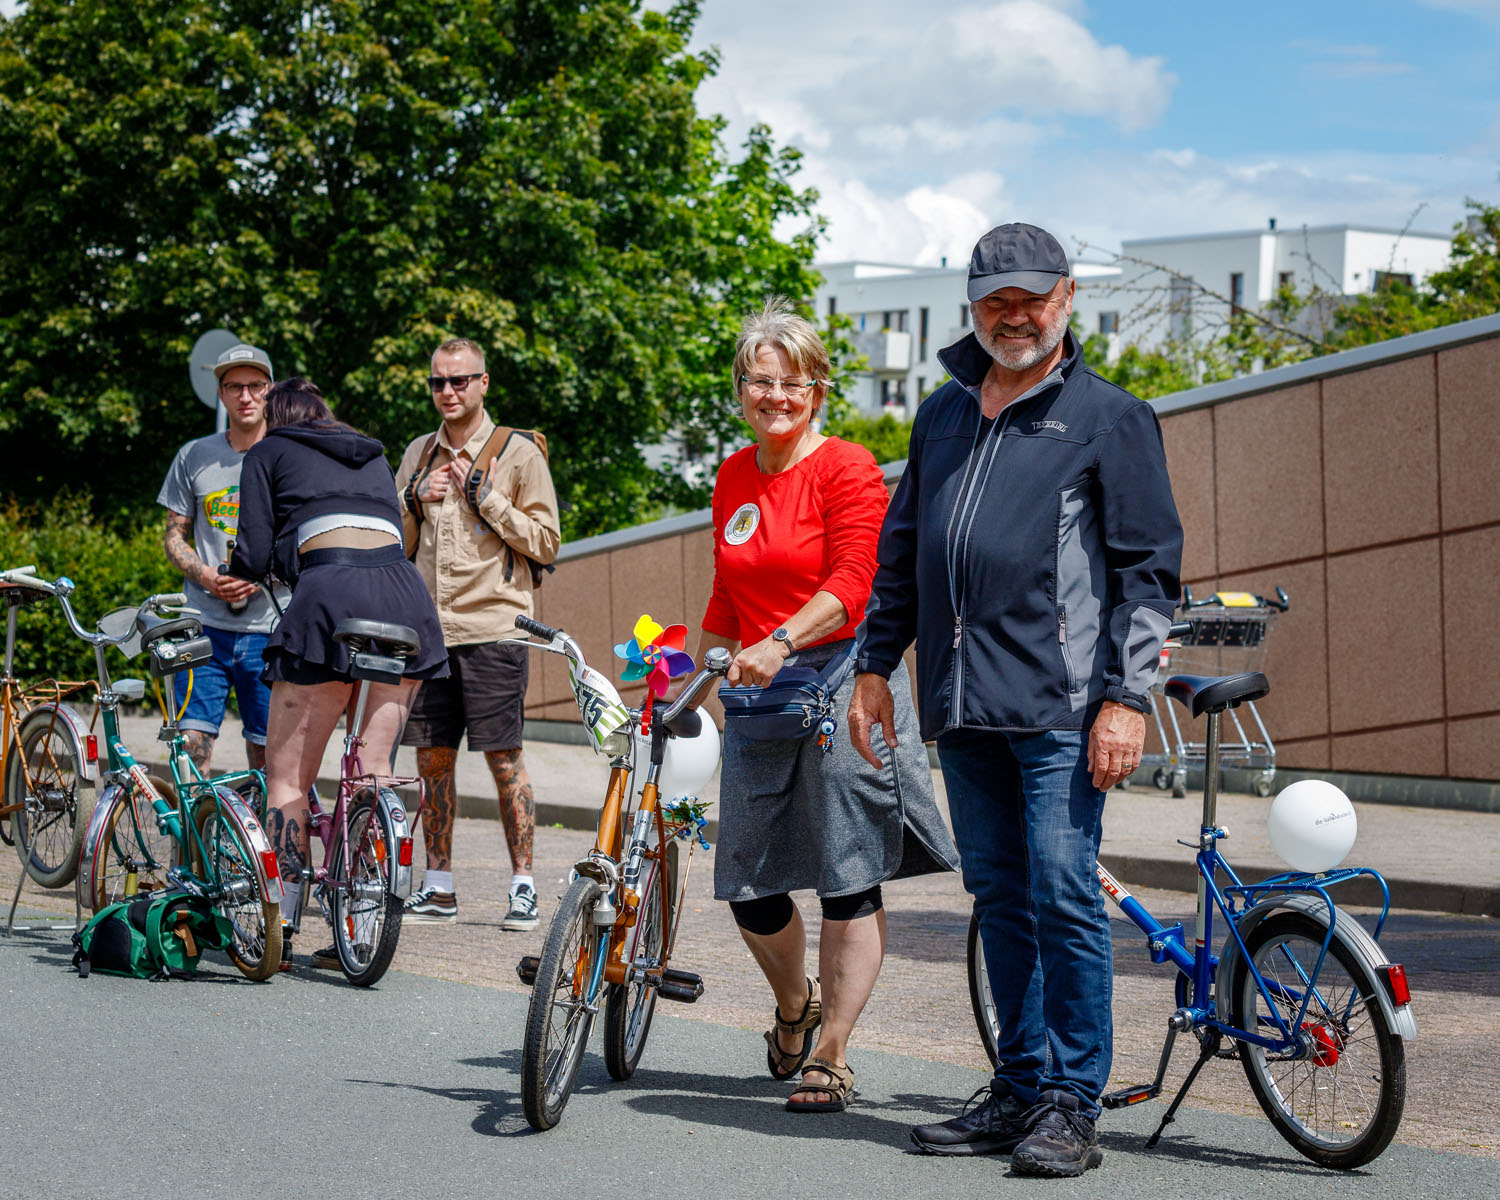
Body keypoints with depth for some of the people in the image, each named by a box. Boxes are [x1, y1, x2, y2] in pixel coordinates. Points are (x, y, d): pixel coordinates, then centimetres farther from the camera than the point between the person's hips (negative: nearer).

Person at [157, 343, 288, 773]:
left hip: (269, 629, -1)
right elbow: (174, 536, 13)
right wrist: (204, 574, -7)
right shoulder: (195, 457, 9)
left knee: (266, 755, 2)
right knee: (191, 749, -7)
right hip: (205, 625, 1)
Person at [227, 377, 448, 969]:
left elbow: (255, 557, 10)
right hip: (406, 592, 5)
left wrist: (227, 576, 32)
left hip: (331, 593, -5)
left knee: (287, 777, 4)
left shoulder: (268, 452, 18)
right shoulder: (374, 455, 32)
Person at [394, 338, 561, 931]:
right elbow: (395, 544, 20)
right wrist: (416, 501, 1)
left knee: (503, 757, -6)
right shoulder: (419, 455, 16)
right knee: (432, 758, 7)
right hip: (428, 627, 5)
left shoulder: (519, 453, 1)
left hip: (493, 627, -5)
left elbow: (546, 542, -3)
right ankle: (438, 887, 15)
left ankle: (523, 884, -1)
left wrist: (488, 499, -11)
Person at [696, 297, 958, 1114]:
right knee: (749, 885, 6)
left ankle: (831, 1057, 3)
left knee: (848, 880, -4)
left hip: (842, 680, -6)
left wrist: (781, 642, -29)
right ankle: (795, 1007, 34)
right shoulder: (733, 478, 14)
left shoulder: (846, 469, -6)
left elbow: (852, 584, -17)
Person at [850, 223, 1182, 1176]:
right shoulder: (943, 415, 18)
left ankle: (1072, 1105, -1)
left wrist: (1126, 697, -10)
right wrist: (876, 664, 18)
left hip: (1061, 704, -5)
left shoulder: (1110, 417, 2)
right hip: (961, 704, 6)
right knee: (1001, 898, 10)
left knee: (1064, 897, -8)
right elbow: (902, 553, 25)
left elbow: (1149, 569, -2)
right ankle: (1020, 1087, 17)